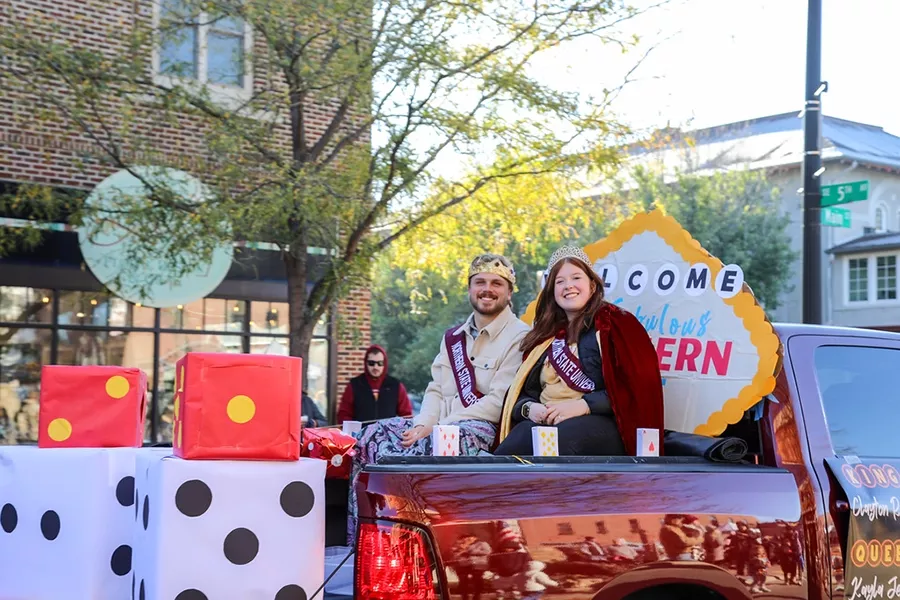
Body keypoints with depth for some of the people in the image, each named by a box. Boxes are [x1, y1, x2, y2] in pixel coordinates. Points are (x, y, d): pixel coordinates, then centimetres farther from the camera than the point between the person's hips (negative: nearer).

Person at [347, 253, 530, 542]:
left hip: (483, 427, -7)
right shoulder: (453, 336, 21)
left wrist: (436, 428, -16)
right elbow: (436, 389, 17)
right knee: (374, 435, -15)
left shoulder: (519, 337, -3)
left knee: (423, 448, -35)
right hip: (438, 424, 7)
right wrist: (423, 423, -6)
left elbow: (498, 402, -12)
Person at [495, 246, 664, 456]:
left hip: (599, 423, -4)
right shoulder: (545, 336, 27)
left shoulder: (616, 324, 11)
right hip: (543, 422, 4)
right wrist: (529, 408, -3)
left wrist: (583, 405, -13)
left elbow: (635, 388, -1)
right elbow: (523, 391, 23)